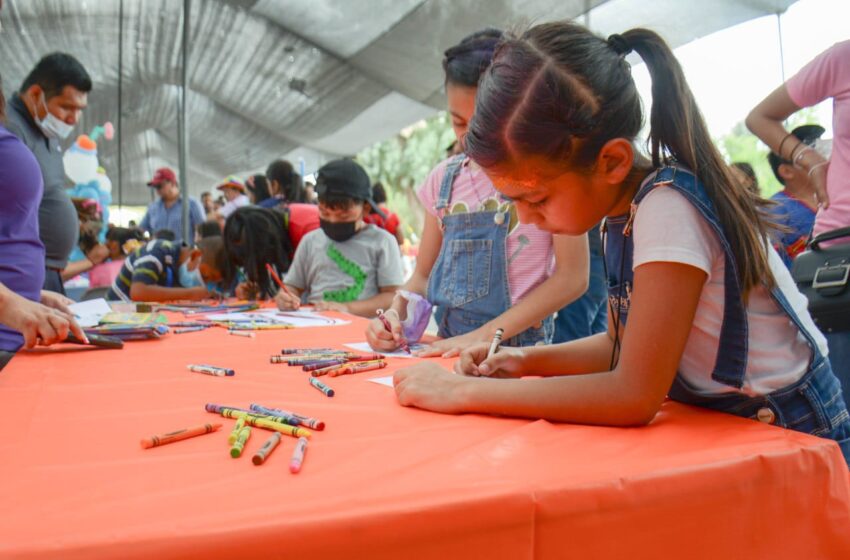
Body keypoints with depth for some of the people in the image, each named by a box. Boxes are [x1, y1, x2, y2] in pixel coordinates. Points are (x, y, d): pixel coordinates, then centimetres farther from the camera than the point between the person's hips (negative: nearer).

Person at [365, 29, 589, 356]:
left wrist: (485, 336, -14)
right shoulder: (445, 178, 10)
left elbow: (572, 277, -8)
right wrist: (395, 313, -5)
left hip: (518, 348, -1)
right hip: (449, 349, 2)